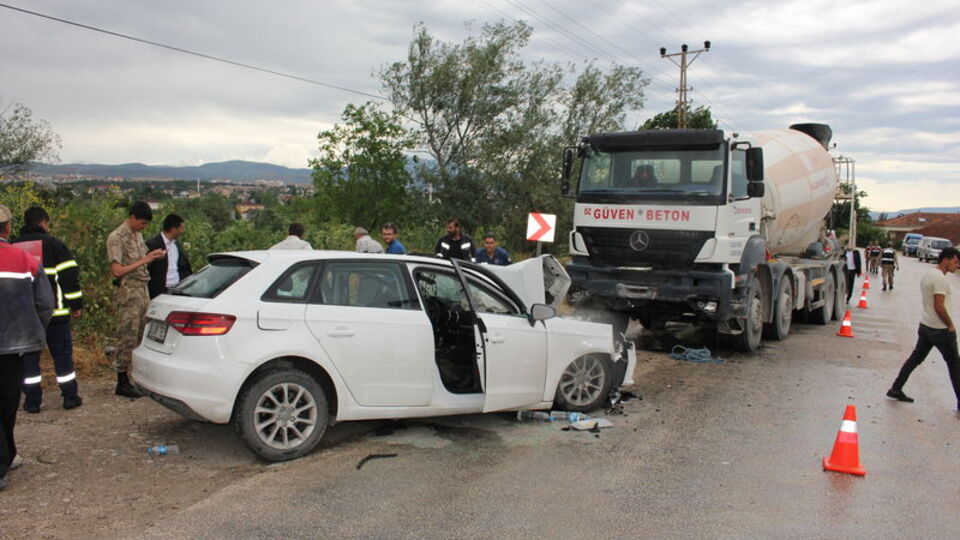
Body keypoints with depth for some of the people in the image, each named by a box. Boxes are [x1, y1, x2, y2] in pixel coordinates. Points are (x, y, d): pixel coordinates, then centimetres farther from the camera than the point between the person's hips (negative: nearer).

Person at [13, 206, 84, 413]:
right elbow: (69, 274, -8)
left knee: (29, 356, 8)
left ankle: (32, 400, 8)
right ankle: (70, 397, 9)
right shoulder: (53, 243, -2)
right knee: (62, 353, 6)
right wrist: (76, 303, -3)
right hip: (55, 311, -2)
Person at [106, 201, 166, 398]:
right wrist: (144, 260, -18)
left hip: (143, 290, 8)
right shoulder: (116, 237, -10)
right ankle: (122, 383, 6)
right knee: (128, 337, -3)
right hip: (128, 292, -8)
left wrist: (154, 257, 3)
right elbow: (117, 271, -16)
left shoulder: (138, 235, 15)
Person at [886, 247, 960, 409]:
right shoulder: (940, 278, -20)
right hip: (940, 329, -9)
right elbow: (939, 306, -24)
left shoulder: (928, 274, 11)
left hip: (925, 326, 9)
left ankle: (896, 389, 13)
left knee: (916, 358, 13)